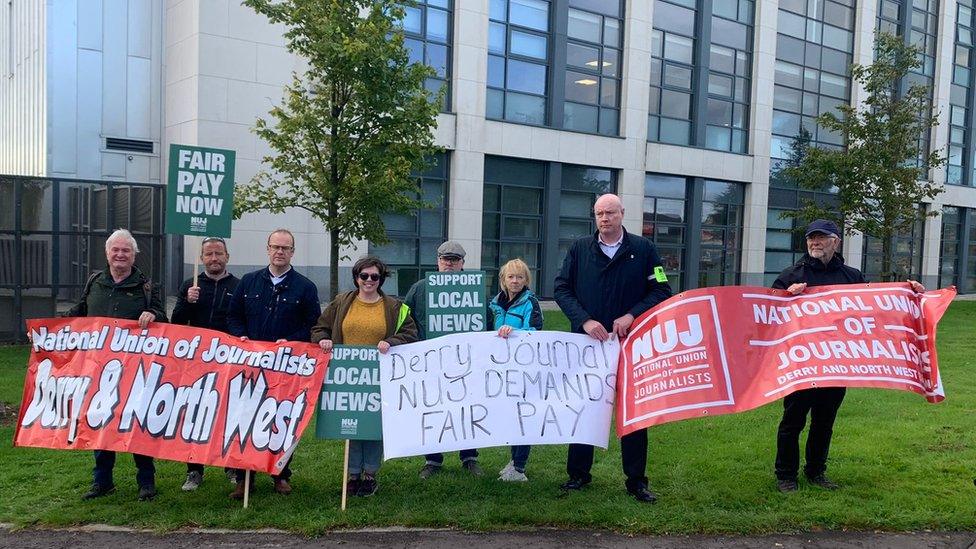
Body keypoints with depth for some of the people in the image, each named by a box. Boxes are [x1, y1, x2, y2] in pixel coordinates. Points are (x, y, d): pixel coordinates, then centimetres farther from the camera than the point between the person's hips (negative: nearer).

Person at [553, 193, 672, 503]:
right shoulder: (580, 249, 4)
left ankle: (636, 480, 16)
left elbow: (661, 291, 0)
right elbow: (561, 288, 2)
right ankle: (578, 474, 22)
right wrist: (585, 320, -12)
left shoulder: (643, 249, 1)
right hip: (587, 341, 1)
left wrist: (631, 316, -14)